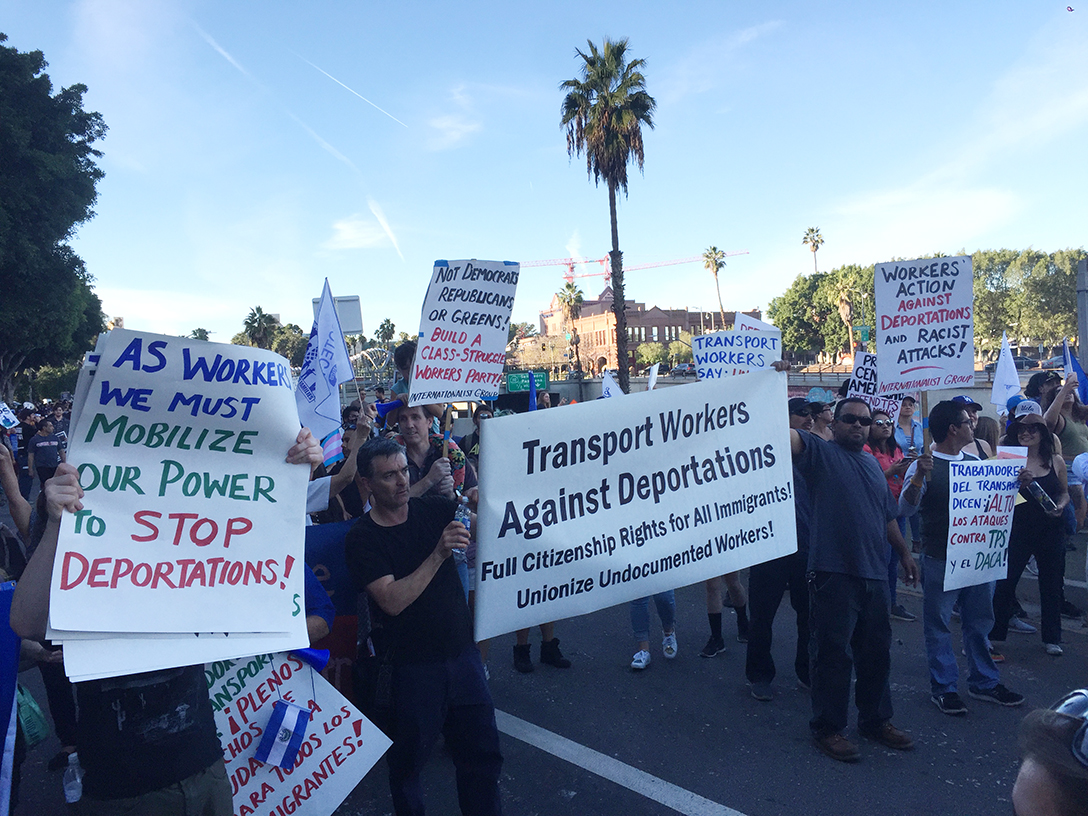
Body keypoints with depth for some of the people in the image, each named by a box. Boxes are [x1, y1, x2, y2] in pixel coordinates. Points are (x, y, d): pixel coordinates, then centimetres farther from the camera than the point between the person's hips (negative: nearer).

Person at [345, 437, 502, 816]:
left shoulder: (433, 509, 0)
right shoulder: (362, 537, -9)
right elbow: (392, 601, -20)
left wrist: (484, 498, -27)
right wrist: (438, 554, -26)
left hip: (462, 653, 3)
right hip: (413, 667, -3)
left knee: (482, 752, 11)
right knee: (408, 760, 13)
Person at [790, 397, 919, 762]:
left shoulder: (873, 464, 18)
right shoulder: (821, 452, -3)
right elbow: (786, 435, -23)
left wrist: (904, 552, 25)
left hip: (874, 572, 7)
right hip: (833, 572, -7)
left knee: (876, 651, 17)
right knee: (834, 653, 1)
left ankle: (876, 720, 35)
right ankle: (827, 727, 15)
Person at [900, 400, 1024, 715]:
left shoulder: (976, 462, 9)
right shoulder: (924, 466, -10)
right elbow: (906, 509, -18)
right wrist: (918, 477, -33)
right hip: (940, 559, -6)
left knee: (980, 621, 17)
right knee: (938, 624, 4)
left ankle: (984, 682, 31)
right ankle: (943, 688, 16)